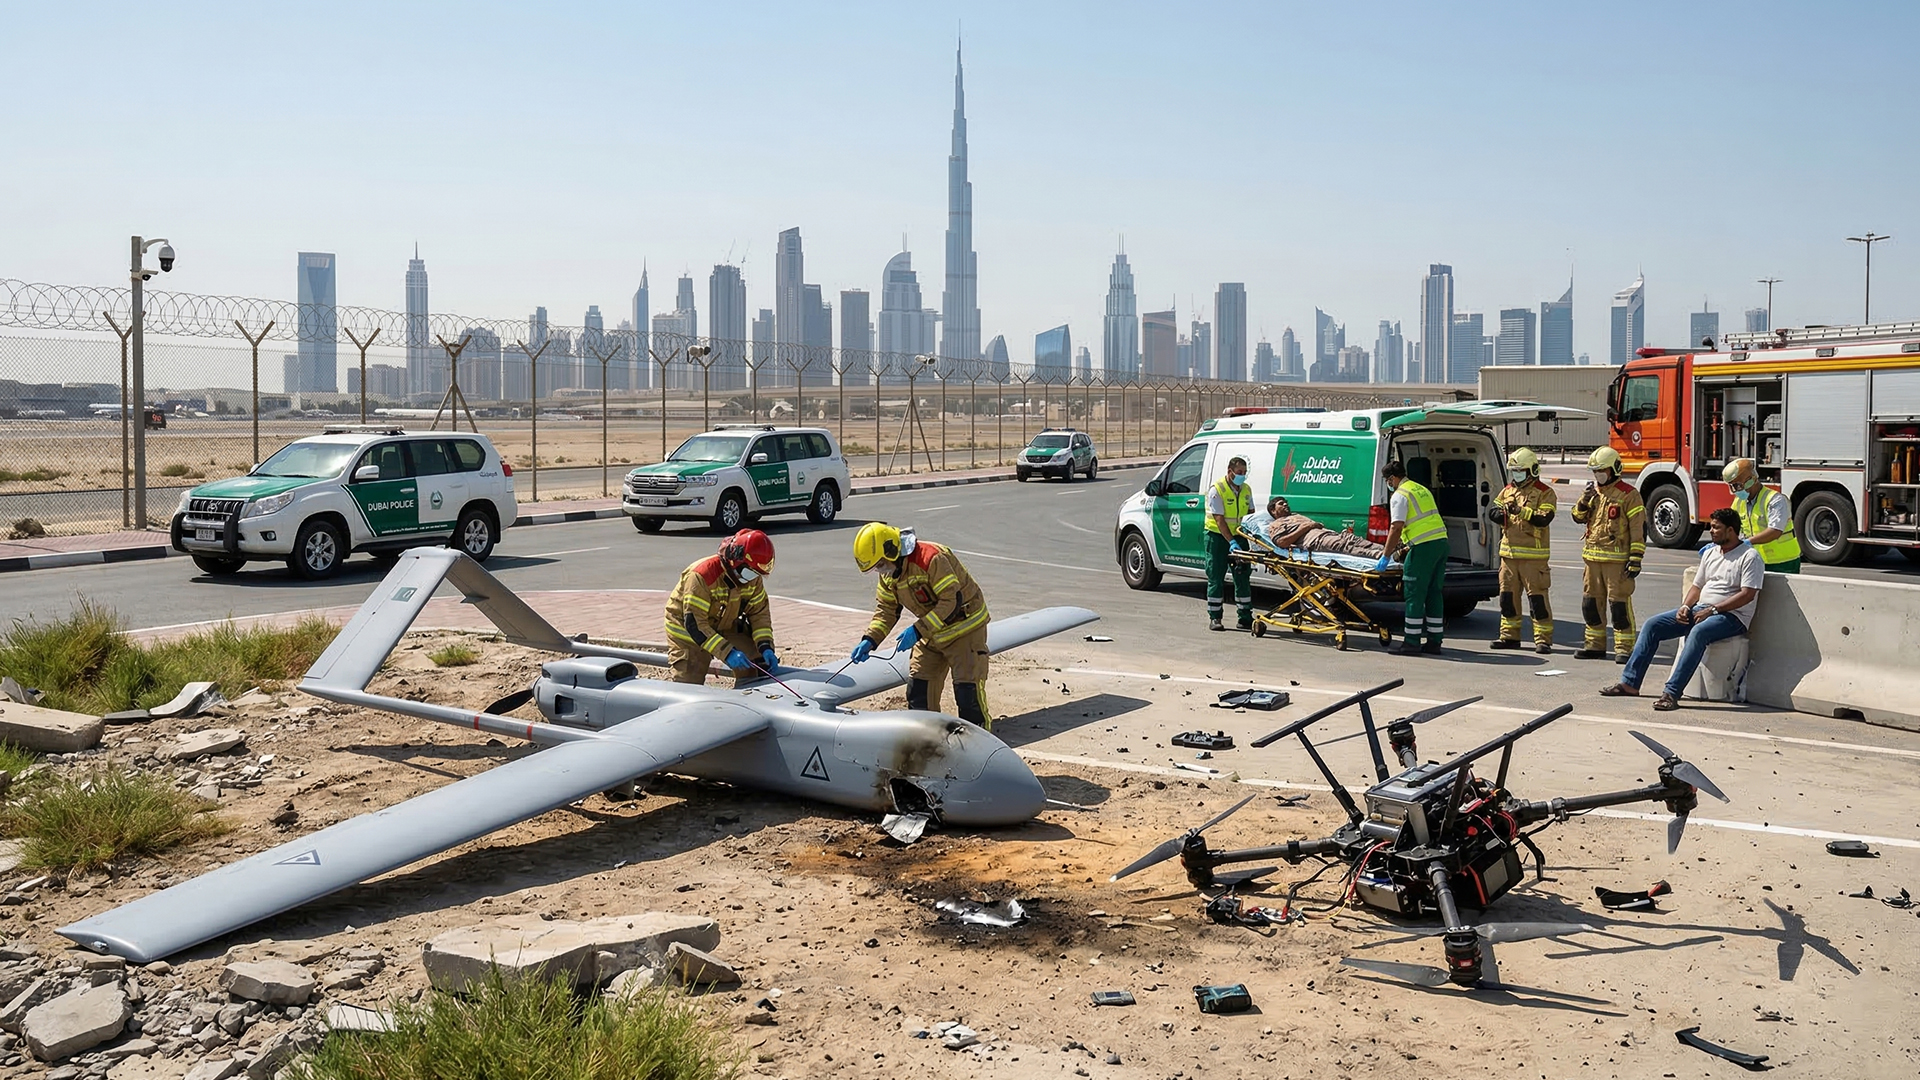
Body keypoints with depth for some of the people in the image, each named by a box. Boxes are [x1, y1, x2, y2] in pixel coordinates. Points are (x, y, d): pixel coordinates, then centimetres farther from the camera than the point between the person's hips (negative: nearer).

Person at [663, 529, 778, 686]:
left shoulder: (753, 578, -14)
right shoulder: (701, 576, -35)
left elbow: (759, 613, -5)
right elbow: (694, 624, -35)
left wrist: (765, 647, -22)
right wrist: (727, 652, -42)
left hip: (726, 627, 6)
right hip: (687, 631, -6)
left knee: (755, 665, -8)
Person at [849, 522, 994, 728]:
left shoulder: (931, 558, -30)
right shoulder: (888, 574, -3)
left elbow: (952, 601, -31)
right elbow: (886, 609, 6)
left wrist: (918, 631, -32)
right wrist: (870, 640, -10)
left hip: (965, 627, -8)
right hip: (932, 633, 8)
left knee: (967, 688, -10)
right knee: (917, 687, 5)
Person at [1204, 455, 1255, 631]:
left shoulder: (1246, 490, 6)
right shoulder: (1217, 490, -14)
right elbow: (1219, 520, -19)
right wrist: (1231, 542, -27)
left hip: (1238, 536, 6)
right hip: (1218, 536, -5)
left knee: (1243, 577, 5)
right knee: (1216, 578, -3)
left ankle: (1245, 618, 10)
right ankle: (1214, 618, 4)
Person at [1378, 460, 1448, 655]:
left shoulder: (1400, 495, -5)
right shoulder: (1421, 489, 22)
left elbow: (1396, 528, -13)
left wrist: (1386, 555, -8)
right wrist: (1408, 546, 34)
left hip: (1424, 547, -9)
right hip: (1441, 542, 9)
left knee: (1414, 595, -4)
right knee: (1435, 593, 12)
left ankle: (1412, 642, -4)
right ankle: (1434, 641, 15)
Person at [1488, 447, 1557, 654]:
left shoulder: (1545, 493, -5)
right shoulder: (1507, 491, 14)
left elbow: (1545, 519, -17)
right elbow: (1492, 510, 10)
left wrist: (1522, 511, -27)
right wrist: (1499, 513, -13)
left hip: (1533, 555, -6)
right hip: (1508, 553, 6)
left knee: (1537, 597, -6)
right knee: (1508, 595, 11)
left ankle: (1543, 638, -2)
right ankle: (1509, 635, 20)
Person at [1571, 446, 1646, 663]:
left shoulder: (1628, 494, -7)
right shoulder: (1593, 491, 13)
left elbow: (1639, 528, -10)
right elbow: (1578, 517, 15)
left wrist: (1635, 559, -15)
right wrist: (1585, 499, -6)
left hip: (1617, 560, -7)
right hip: (1593, 557, 7)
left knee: (1619, 604, -6)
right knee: (1591, 602, 11)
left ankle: (1624, 648, -2)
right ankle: (1595, 645, 21)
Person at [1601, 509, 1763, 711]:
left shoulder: (1750, 557, -7)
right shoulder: (1710, 552, 18)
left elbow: (1747, 594, -16)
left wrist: (1712, 610, -20)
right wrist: (1685, 606, -1)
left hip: (1732, 615, -8)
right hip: (1700, 610, 8)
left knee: (1699, 631, -39)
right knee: (1652, 625, -7)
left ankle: (1672, 693, -43)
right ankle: (1630, 683, -7)